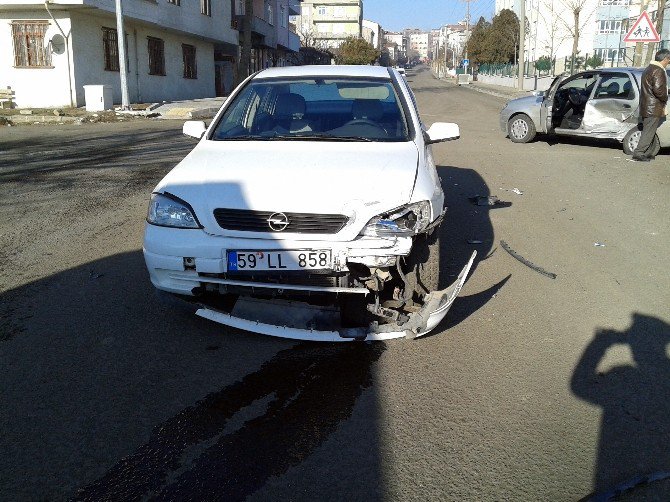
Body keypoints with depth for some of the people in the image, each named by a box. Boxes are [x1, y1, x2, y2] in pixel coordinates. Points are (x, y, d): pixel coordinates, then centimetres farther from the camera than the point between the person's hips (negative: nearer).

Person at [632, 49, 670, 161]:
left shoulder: (649, 69, 18)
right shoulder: (659, 71, -15)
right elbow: (658, 89, -26)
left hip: (646, 107, 10)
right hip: (654, 108, -10)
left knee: (648, 131, 15)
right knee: (648, 132, -7)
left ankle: (648, 153, 21)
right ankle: (639, 154, -8)